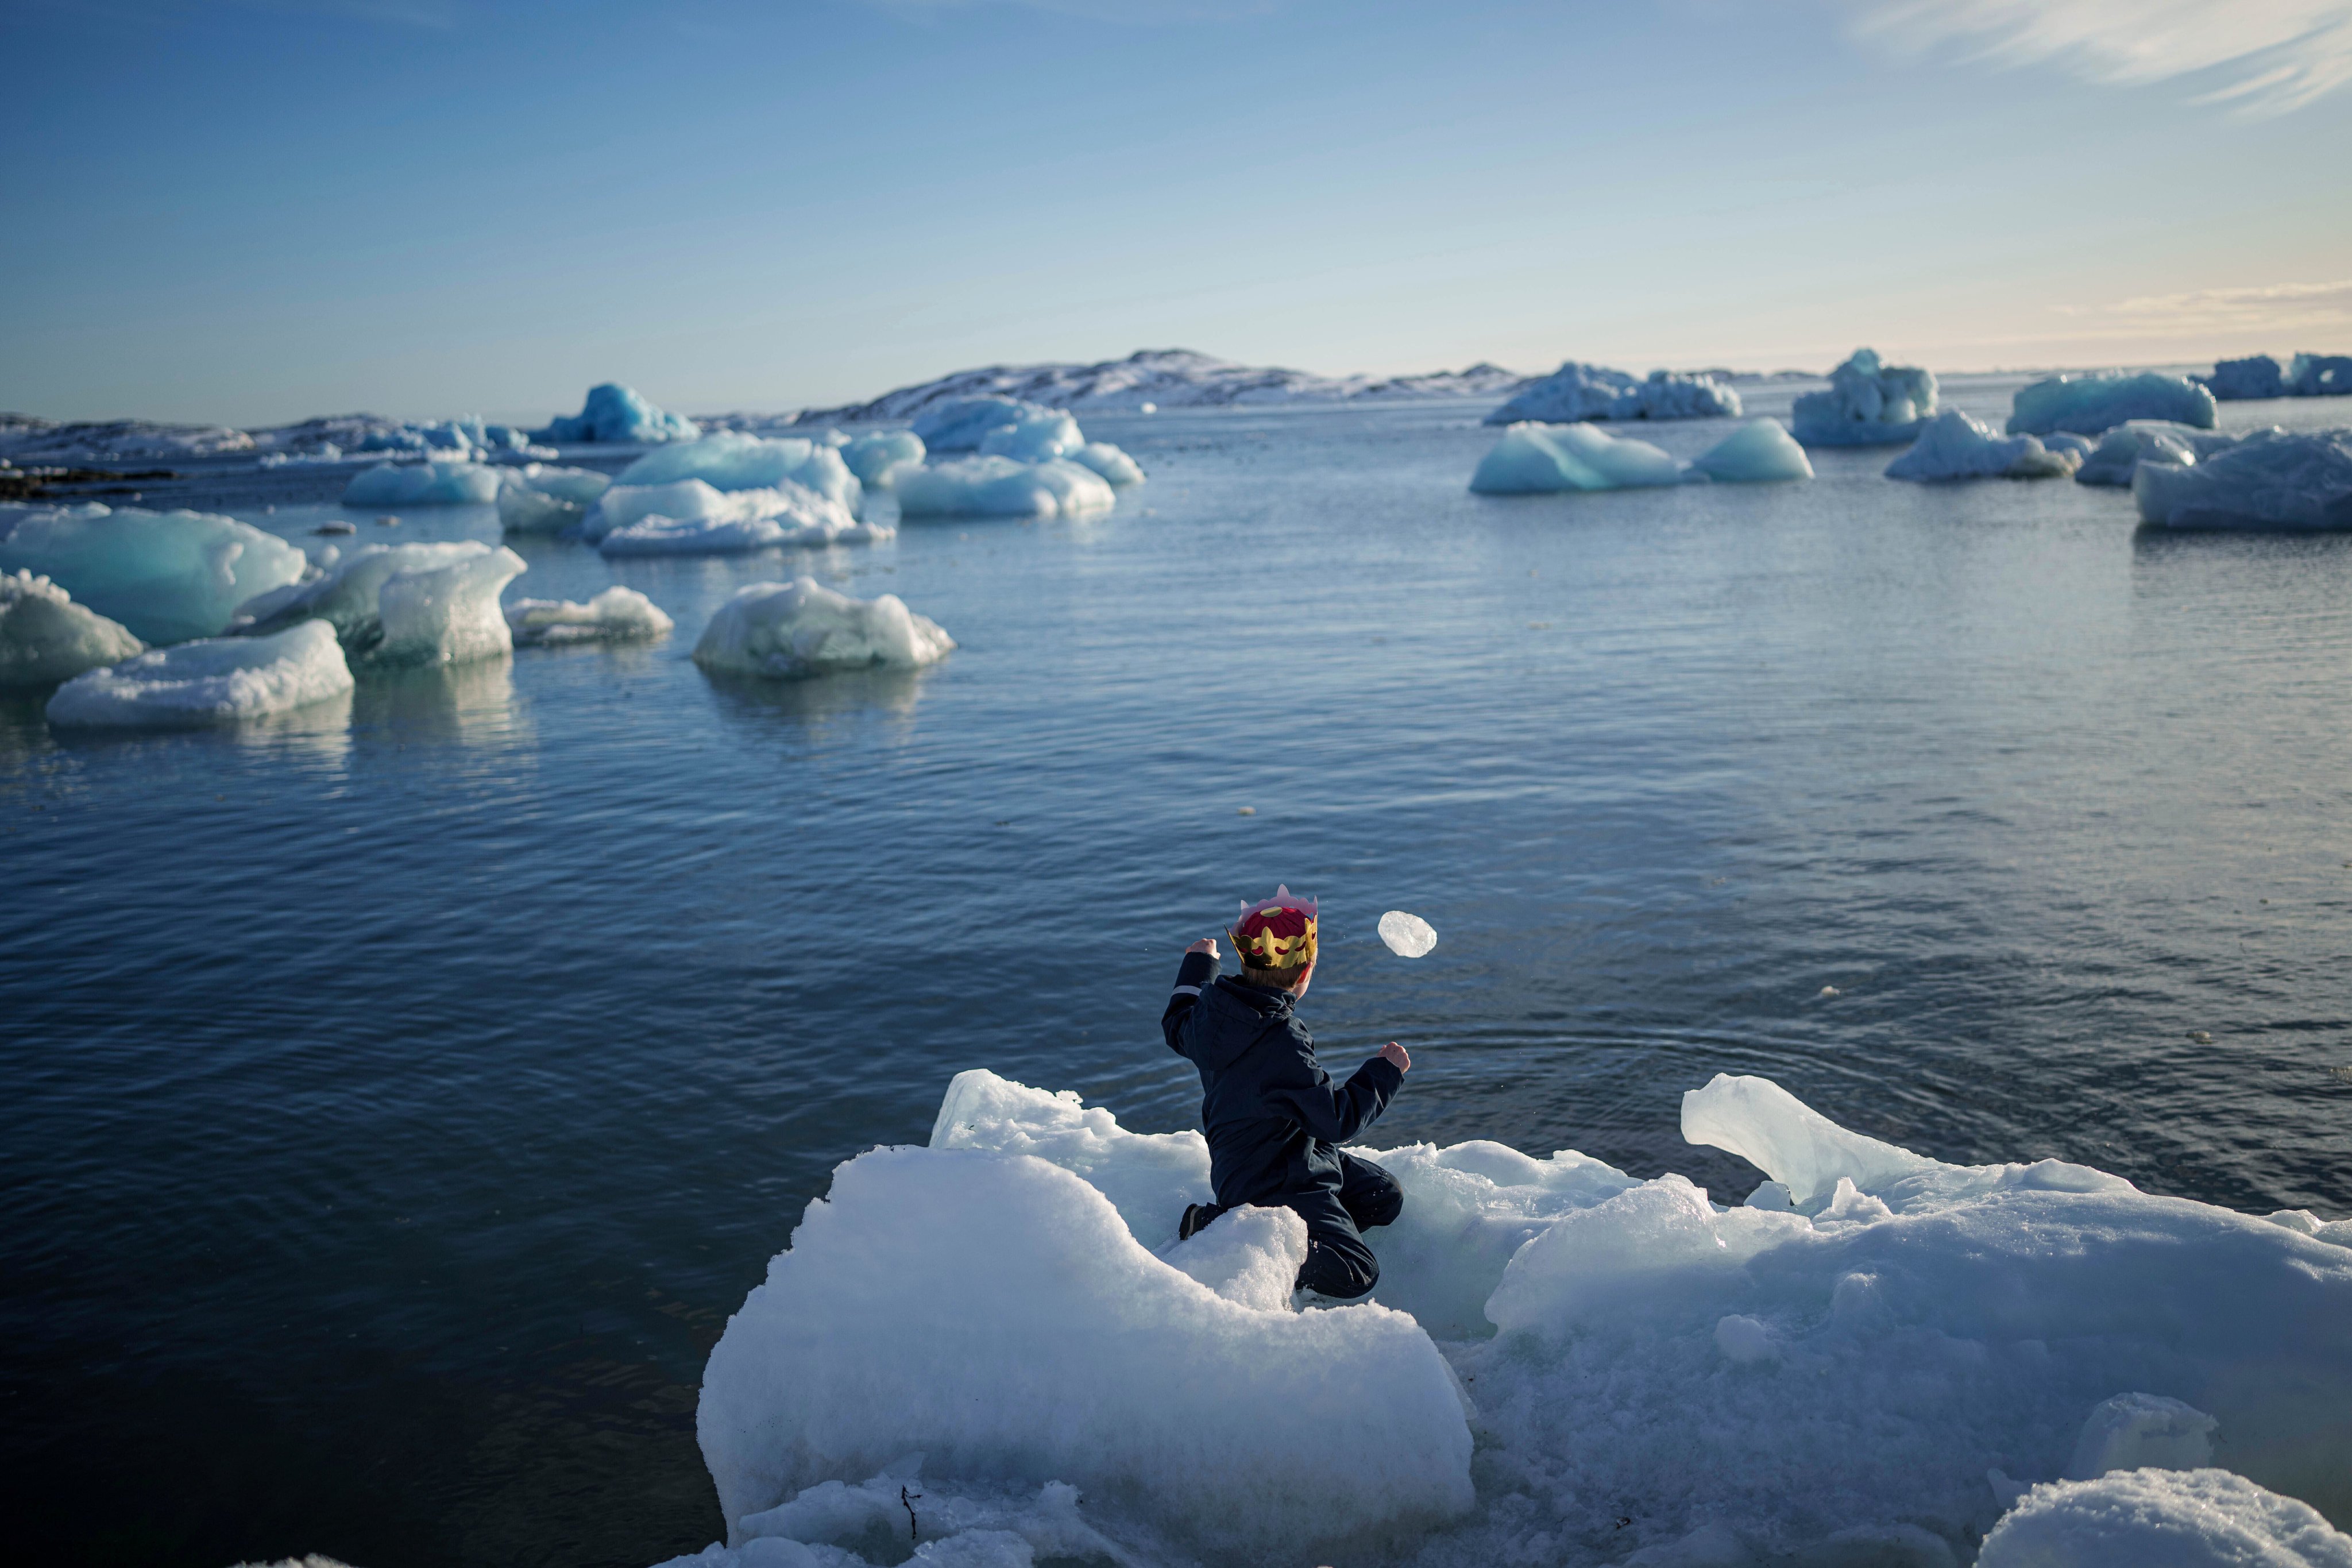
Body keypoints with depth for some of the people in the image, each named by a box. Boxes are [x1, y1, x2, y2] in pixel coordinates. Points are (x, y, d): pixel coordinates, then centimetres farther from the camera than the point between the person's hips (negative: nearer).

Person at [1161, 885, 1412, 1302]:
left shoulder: (1213, 1006, -9)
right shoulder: (1281, 1046, -34)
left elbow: (1178, 1028, 17)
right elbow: (1338, 1119, -24)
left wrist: (1198, 965, 32)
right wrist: (1386, 1071, -9)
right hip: (1274, 1186, -9)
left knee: (1385, 1198, 16)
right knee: (1357, 1275, -11)